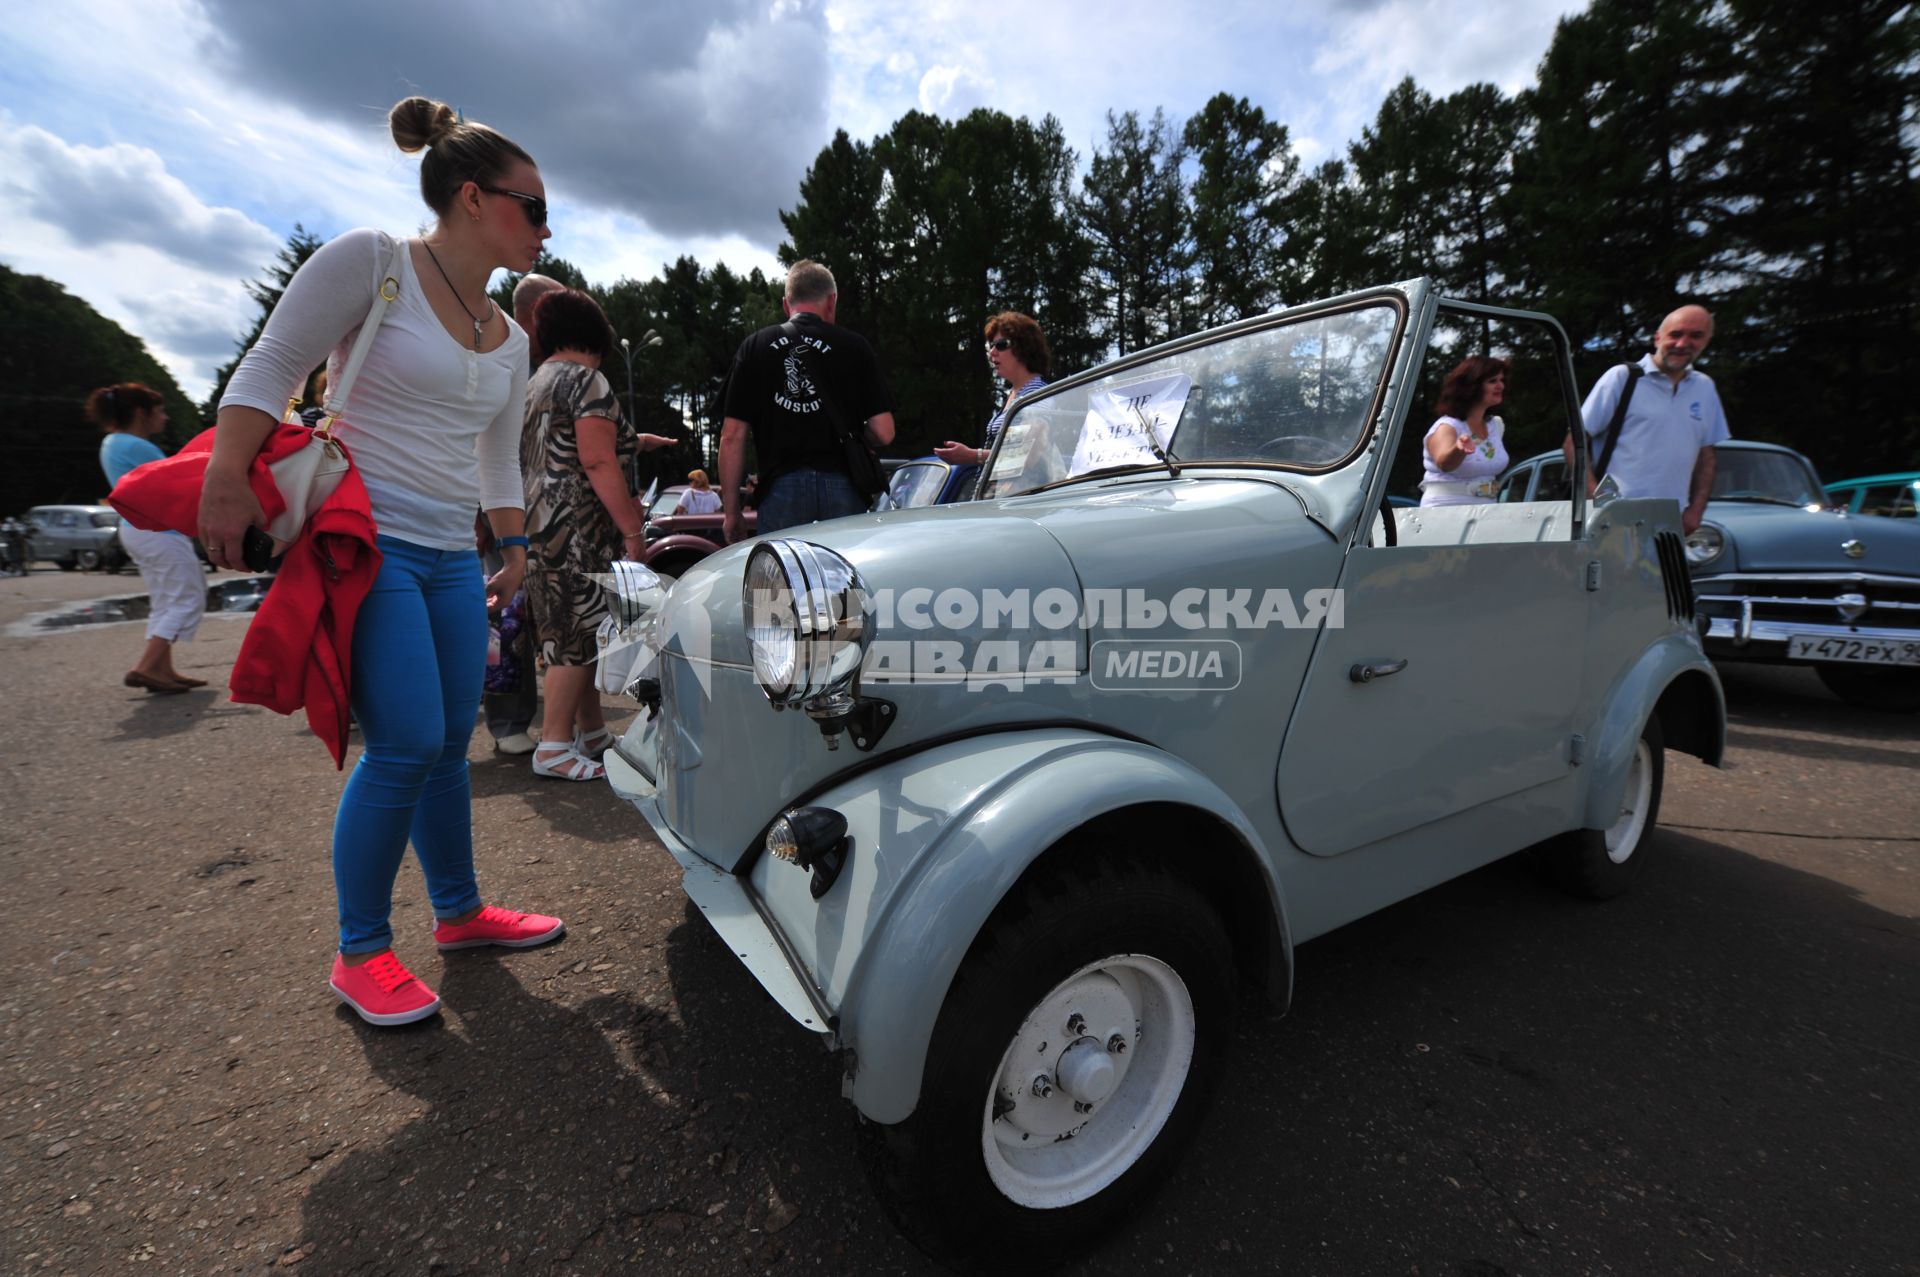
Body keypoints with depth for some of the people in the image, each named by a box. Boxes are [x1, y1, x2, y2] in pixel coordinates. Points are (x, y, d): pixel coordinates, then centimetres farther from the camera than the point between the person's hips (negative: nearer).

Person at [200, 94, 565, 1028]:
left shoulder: (509, 339, 15)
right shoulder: (371, 262, -5)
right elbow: (268, 369, -7)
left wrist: (514, 547, 19)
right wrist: (226, 485, -13)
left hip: (451, 560, 7)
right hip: (365, 542, -7)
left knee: (449, 745, 11)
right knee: (406, 749, -10)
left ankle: (459, 911, 27)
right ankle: (360, 954, 9)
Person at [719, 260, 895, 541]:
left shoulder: (754, 347, 10)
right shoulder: (853, 346, 7)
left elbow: (732, 436, 6)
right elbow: (883, 433, 1)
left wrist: (731, 510, 11)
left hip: (780, 488, 1)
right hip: (843, 489, 0)